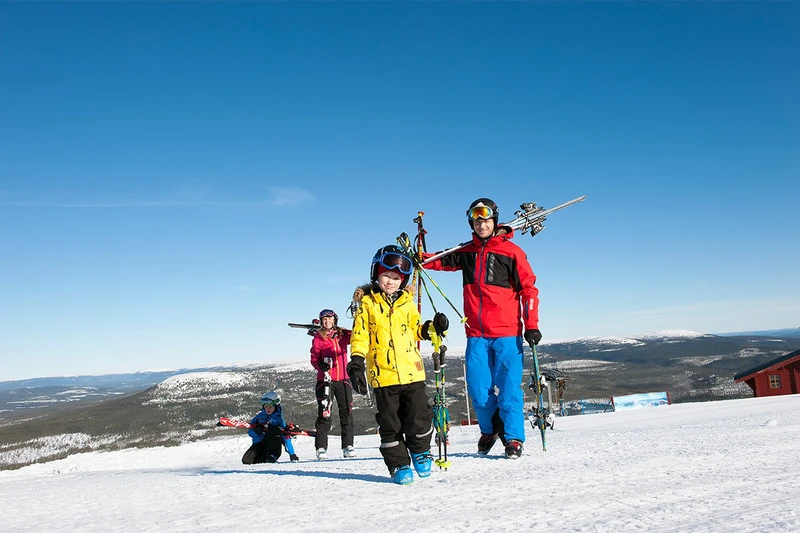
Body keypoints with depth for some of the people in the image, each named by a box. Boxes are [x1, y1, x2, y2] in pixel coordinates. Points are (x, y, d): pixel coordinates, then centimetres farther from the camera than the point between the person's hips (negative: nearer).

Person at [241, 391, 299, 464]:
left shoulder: (279, 419, 1)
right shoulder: (259, 417, 9)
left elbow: (286, 437, -3)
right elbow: (250, 431, 9)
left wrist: (292, 454, -8)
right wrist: (256, 430, -16)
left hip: (272, 446, -2)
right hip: (258, 444, 3)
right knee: (246, 460, -20)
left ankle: (271, 457, -26)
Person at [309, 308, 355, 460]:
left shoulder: (343, 335, 9)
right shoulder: (318, 337, 2)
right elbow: (314, 358, 0)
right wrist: (320, 365, -20)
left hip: (343, 379, 3)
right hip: (325, 380, -2)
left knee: (347, 413, 2)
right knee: (324, 414, -3)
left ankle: (348, 445, 10)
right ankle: (321, 447, 4)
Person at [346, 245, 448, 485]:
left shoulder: (407, 302, 11)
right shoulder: (367, 303, 1)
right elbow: (360, 334, -2)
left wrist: (432, 327, 0)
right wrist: (356, 361, -11)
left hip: (412, 372, 2)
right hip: (383, 375, -2)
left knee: (419, 417, 4)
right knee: (390, 424, 5)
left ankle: (420, 451, 29)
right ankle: (399, 465, 17)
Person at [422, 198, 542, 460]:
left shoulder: (511, 251, -1)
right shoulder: (467, 253, 12)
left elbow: (529, 289, -1)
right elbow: (442, 260, 17)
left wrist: (531, 325, -7)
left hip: (507, 334, -3)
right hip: (476, 335, 4)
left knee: (508, 388, -4)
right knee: (478, 389, 4)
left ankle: (513, 438, 12)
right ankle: (490, 429, 29)